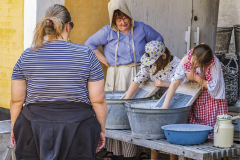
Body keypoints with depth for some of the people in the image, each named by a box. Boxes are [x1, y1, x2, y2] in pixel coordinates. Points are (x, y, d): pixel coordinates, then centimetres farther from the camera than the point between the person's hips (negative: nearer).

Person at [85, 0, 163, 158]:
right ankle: (116, 150, -2)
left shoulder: (141, 28, 7)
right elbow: (89, 44, 10)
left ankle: (137, 150, -1)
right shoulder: (108, 31, 3)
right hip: (117, 77, -1)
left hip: (138, 75, 1)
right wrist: (104, 60, 3)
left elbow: (158, 39, 20)